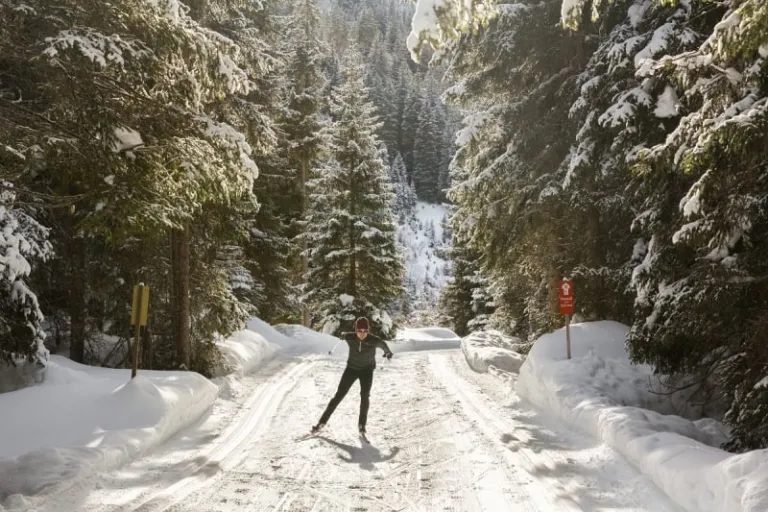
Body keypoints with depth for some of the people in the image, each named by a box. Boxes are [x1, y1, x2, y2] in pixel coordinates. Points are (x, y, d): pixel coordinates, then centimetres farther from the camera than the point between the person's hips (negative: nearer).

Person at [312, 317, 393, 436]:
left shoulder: (374, 340, -24)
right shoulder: (349, 338, -21)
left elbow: (383, 345, -1)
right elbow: (344, 335, 5)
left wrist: (388, 353, 22)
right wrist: (343, 336, 30)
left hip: (367, 370, -1)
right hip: (351, 368, 1)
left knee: (364, 395, -20)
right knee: (339, 395, -1)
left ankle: (362, 425, -5)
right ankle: (323, 421, 9)